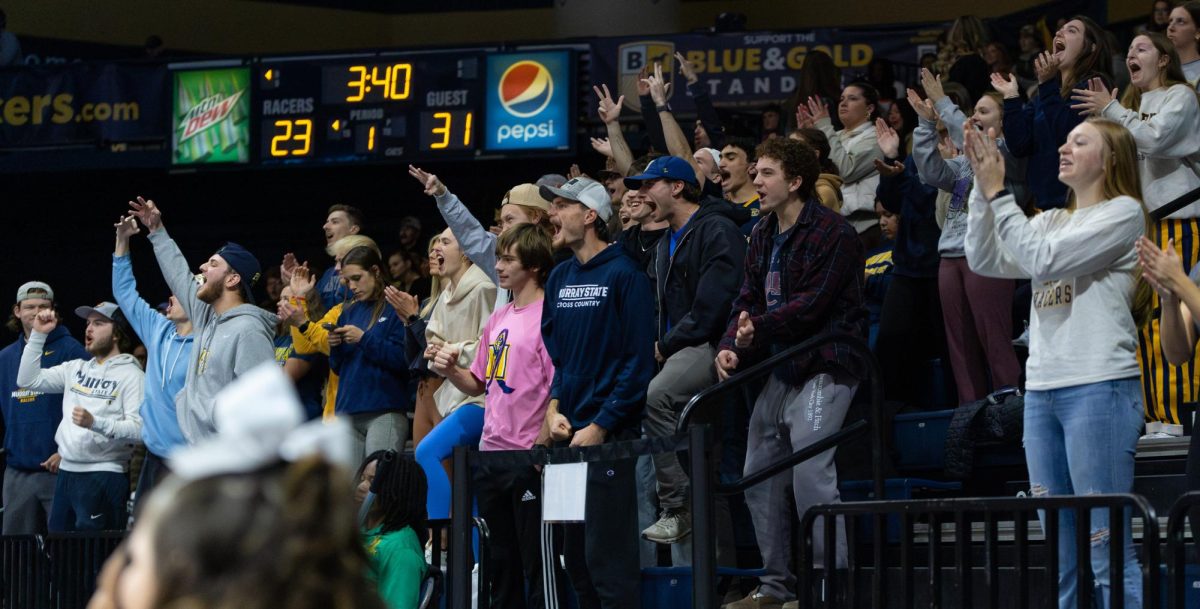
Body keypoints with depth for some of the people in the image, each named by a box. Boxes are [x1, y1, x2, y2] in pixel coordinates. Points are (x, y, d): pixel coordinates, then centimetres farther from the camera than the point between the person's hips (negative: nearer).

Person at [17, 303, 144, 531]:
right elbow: (28, 380, 14)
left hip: (104, 476, -7)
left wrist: (95, 423, -27)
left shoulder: (131, 375, -5)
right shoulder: (76, 369, 17)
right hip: (67, 472, 7)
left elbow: (139, 428, -15)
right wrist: (38, 334, 9)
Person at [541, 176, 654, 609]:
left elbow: (639, 361, -12)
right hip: (568, 435, 7)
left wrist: (600, 426, -15)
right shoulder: (559, 278, 14)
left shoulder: (623, 274, -7)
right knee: (575, 558, 9)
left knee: (606, 559, -10)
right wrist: (554, 409, 3)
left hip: (610, 437, -7)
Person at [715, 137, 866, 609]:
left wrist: (757, 331, -17)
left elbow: (810, 306, -19)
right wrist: (730, 345, -7)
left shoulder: (832, 234, -12)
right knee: (759, 476, 10)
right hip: (780, 367, 9)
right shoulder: (764, 235, 15)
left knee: (811, 473, -18)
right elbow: (749, 300, 10)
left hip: (823, 367, -9)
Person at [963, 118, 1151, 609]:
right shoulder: (1051, 221, 20)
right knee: (1061, 557, 8)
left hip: (1098, 386, -8)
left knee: (1106, 548, -11)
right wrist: (982, 187, 3)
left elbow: (1042, 259, -12)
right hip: (1041, 389, 8)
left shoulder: (1123, 213, -2)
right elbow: (985, 260, 10)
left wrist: (999, 193, -8)